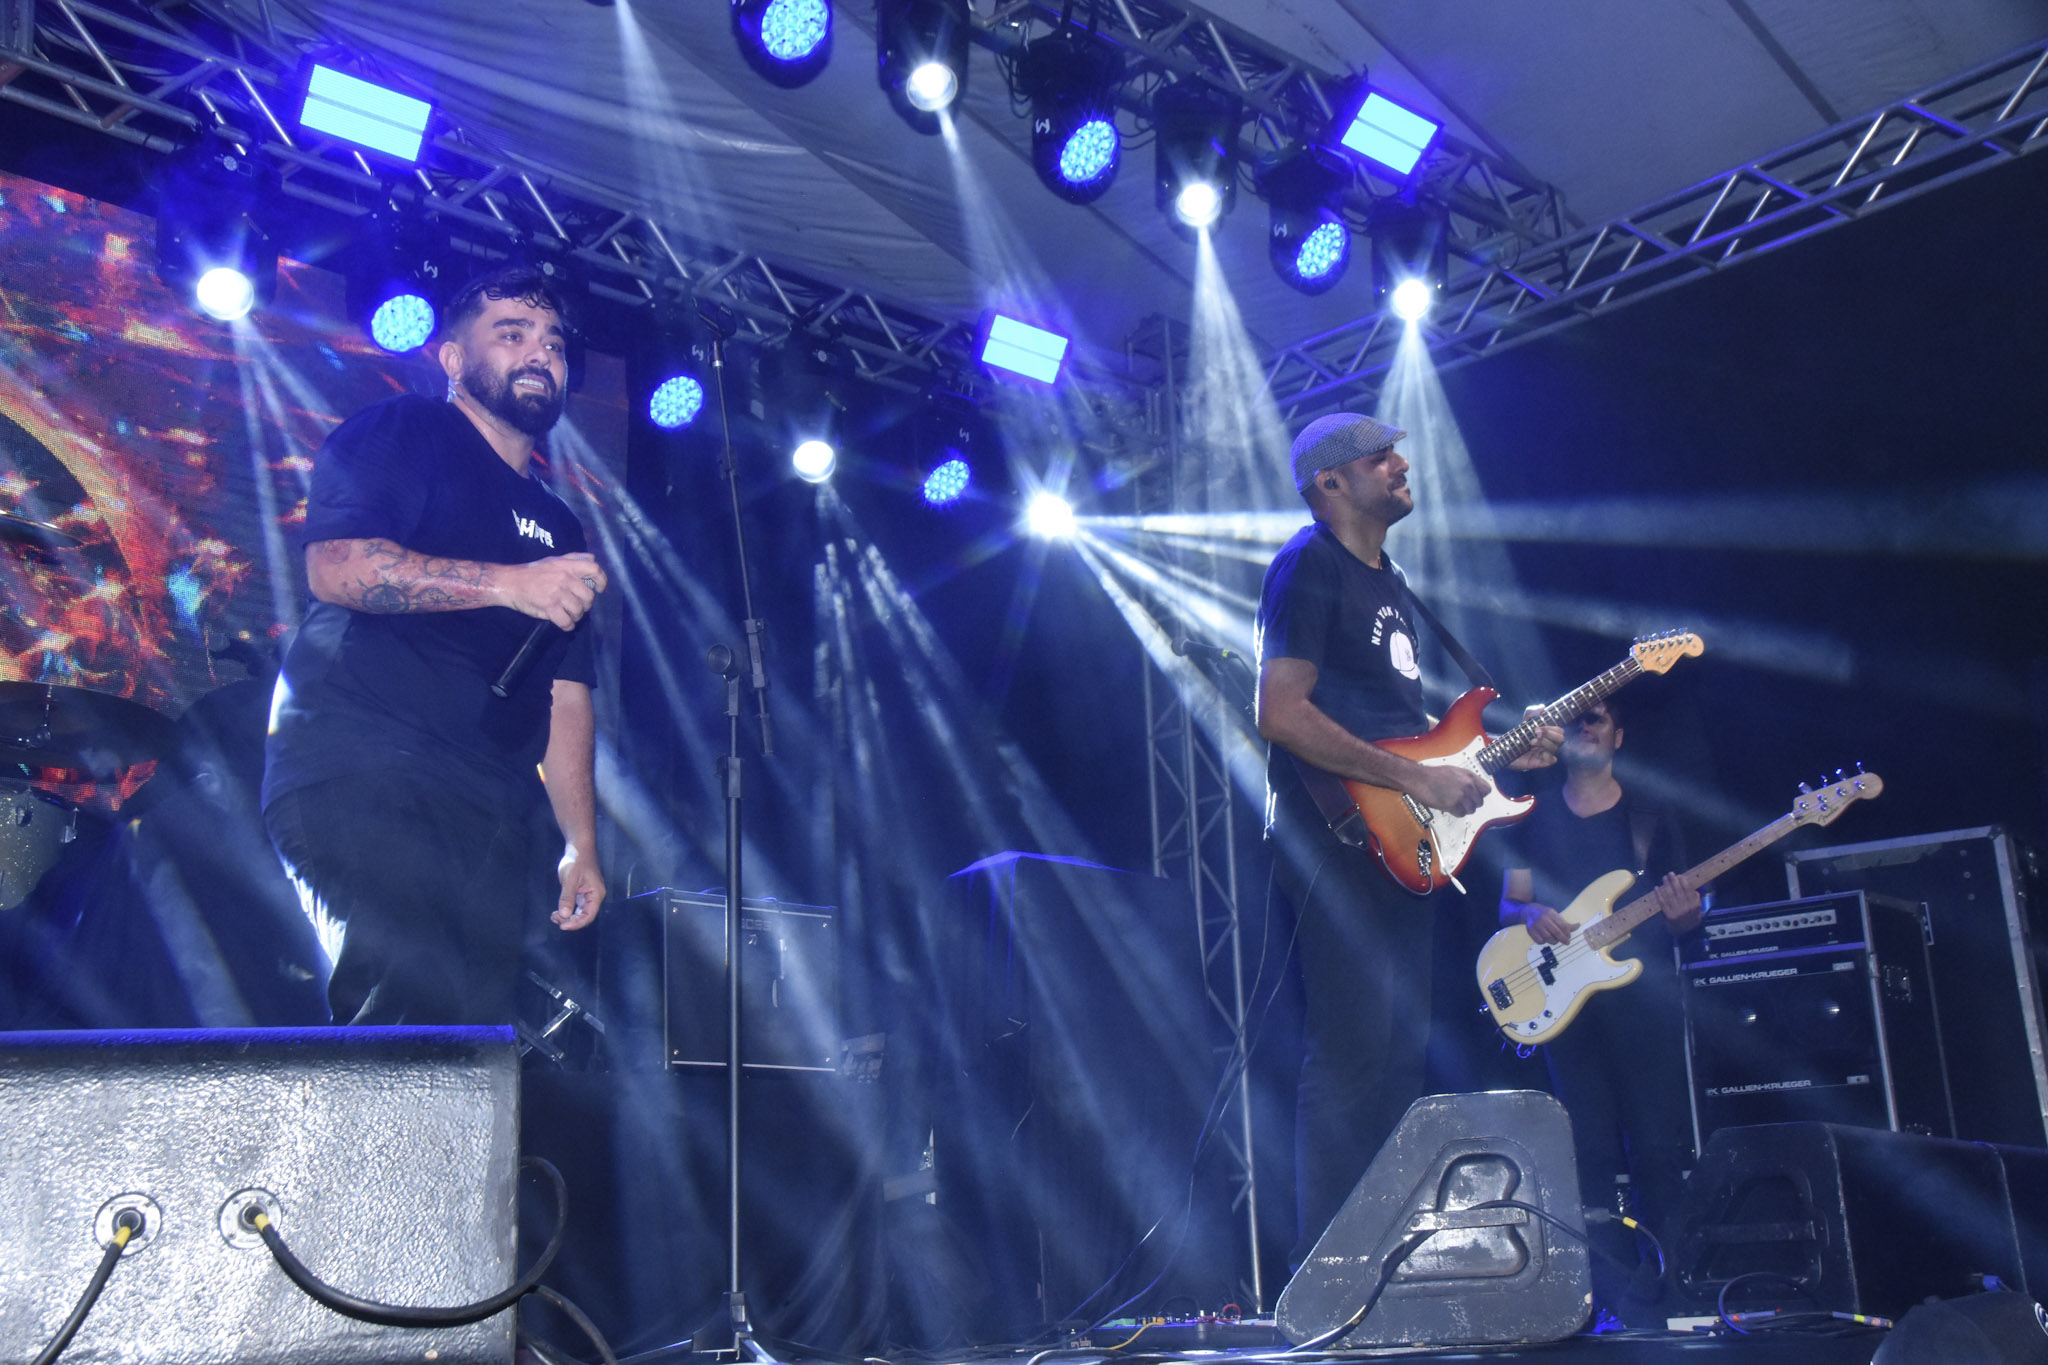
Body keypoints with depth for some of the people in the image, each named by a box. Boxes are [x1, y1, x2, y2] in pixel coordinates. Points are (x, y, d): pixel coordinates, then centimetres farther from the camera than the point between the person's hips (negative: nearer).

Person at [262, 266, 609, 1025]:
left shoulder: (559, 528, 26)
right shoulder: (402, 434, 8)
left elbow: (564, 697, 23)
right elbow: (336, 565, -10)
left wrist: (581, 844, 16)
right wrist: (507, 583, -17)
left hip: (489, 819, 6)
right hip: (359, 777, -6)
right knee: (417, 998, -26)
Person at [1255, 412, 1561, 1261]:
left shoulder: (1387, 580, 23)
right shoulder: (1309, 565, -7)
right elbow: (1281, 714, -19)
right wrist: (1415, 779, -18)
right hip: (1336, 840, -9)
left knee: (1403, 1055, 9)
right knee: (1350, 1055, -11)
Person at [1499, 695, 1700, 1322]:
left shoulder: (1650, 816, 11)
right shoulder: (1535, 819, 13)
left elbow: (1679, 916, 10)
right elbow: (1507, 904, 10)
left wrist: (1682, 913, -14)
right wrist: (1532, 914, -12)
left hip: (1644, 997, -1)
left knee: (1658, 1146, -5)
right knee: (1594, 1152, -1)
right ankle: (1624, 1301, 4)